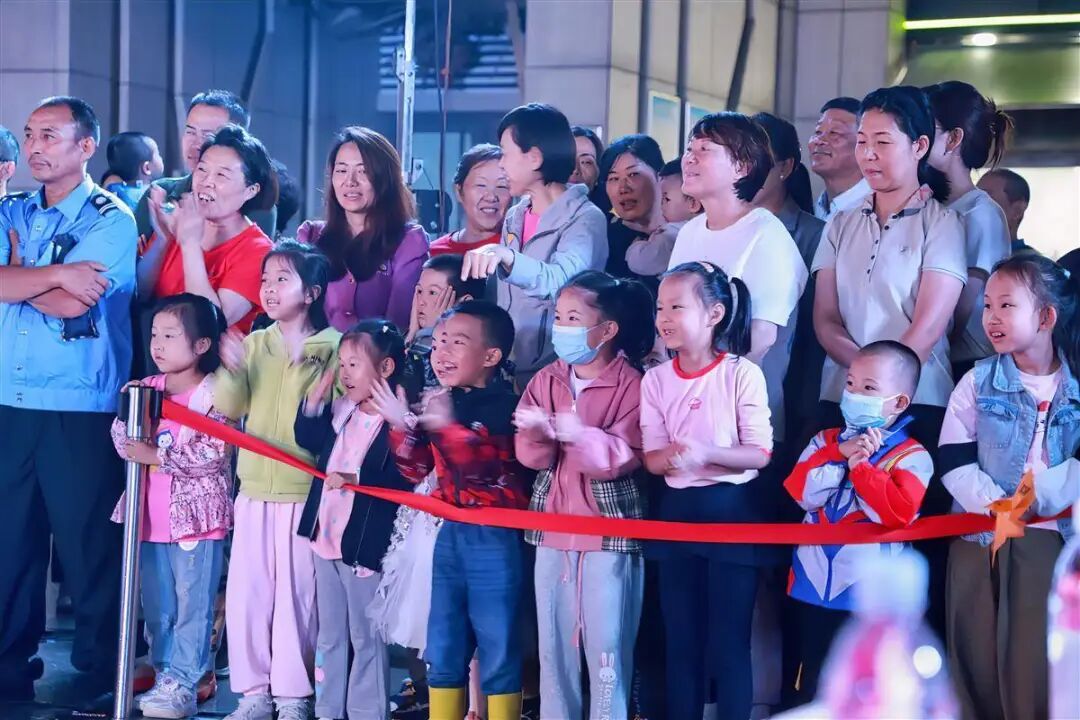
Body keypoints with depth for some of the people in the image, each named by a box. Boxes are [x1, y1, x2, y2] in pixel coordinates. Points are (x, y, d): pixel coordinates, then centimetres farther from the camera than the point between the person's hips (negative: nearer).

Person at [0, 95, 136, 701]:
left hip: (81, 411, -5)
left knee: (88, 545, 2)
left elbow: (69, 305, -15)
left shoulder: (111, 220, -4)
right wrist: (53, 274, -15)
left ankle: (99, 673, 13)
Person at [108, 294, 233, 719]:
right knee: (157, 607, 14)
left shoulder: (215, 394, -11)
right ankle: (165, 676, 24)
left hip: (196, 516, -6)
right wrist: (130, 439, -19)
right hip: (153, 518, 6)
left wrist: (155, 455, -20)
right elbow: (121, 435, 3)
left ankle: (181, 685, 4)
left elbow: (212, 453, -21)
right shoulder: (145, 389, 9)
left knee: (192, 607, -1)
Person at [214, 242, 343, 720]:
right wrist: (231, 371, -15)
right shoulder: (254, 344, 8)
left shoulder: (333, 348, -5)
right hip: (255, 488, 4)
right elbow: (229, 408, -1)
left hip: (306, 490, -4)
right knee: (245, 589, 4)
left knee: (297, 590, 1)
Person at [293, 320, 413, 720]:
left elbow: (403, 482, -24)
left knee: (366, 638, 4)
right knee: (329, 635, 17)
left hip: (366, 546, -8)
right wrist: (316, 397, 5)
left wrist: (355, 480, -31)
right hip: (327, 538, 8)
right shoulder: (341, 410, 6)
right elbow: (308, 439, 19)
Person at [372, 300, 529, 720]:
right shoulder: (438, 403, 9)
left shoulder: (500, 404, -11)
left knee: (497, 646, 0)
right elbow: (417, 469, 12)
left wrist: (447, 427, -32)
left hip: (493, 535, -7)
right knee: (443, 648, 12)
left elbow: (483, 463, -23)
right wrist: (402, 426, -3)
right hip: (450, 532, 7)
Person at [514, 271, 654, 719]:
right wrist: (540, 435, -24)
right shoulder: (546, 380, 7)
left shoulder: (631, 384, -8)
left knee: (607, 645, -1)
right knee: (554, 643, 11)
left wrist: (579, 435, -33)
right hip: (552, 528, 5)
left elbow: (625, 456, -18)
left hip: (611, 530, -5)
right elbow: (529, 455, -2)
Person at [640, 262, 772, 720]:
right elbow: (652, 458, 0)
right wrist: (671, 456, -23)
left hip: (731, 510, -4)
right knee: (681, 640, 11)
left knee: (729, 642, 0)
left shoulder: (742, 374, -10)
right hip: (677, 512, 4)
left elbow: (760, 454, -12)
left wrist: (706, 452, -26)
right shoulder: (656, 379, 2)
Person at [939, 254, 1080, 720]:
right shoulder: (978, 382, 4)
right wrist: (995, 506, -17)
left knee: (1034, 655, -3)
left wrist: (1042, 493, -19)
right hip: (979, 533, 1)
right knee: (976, 651, 5)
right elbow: (954, 462, -4)